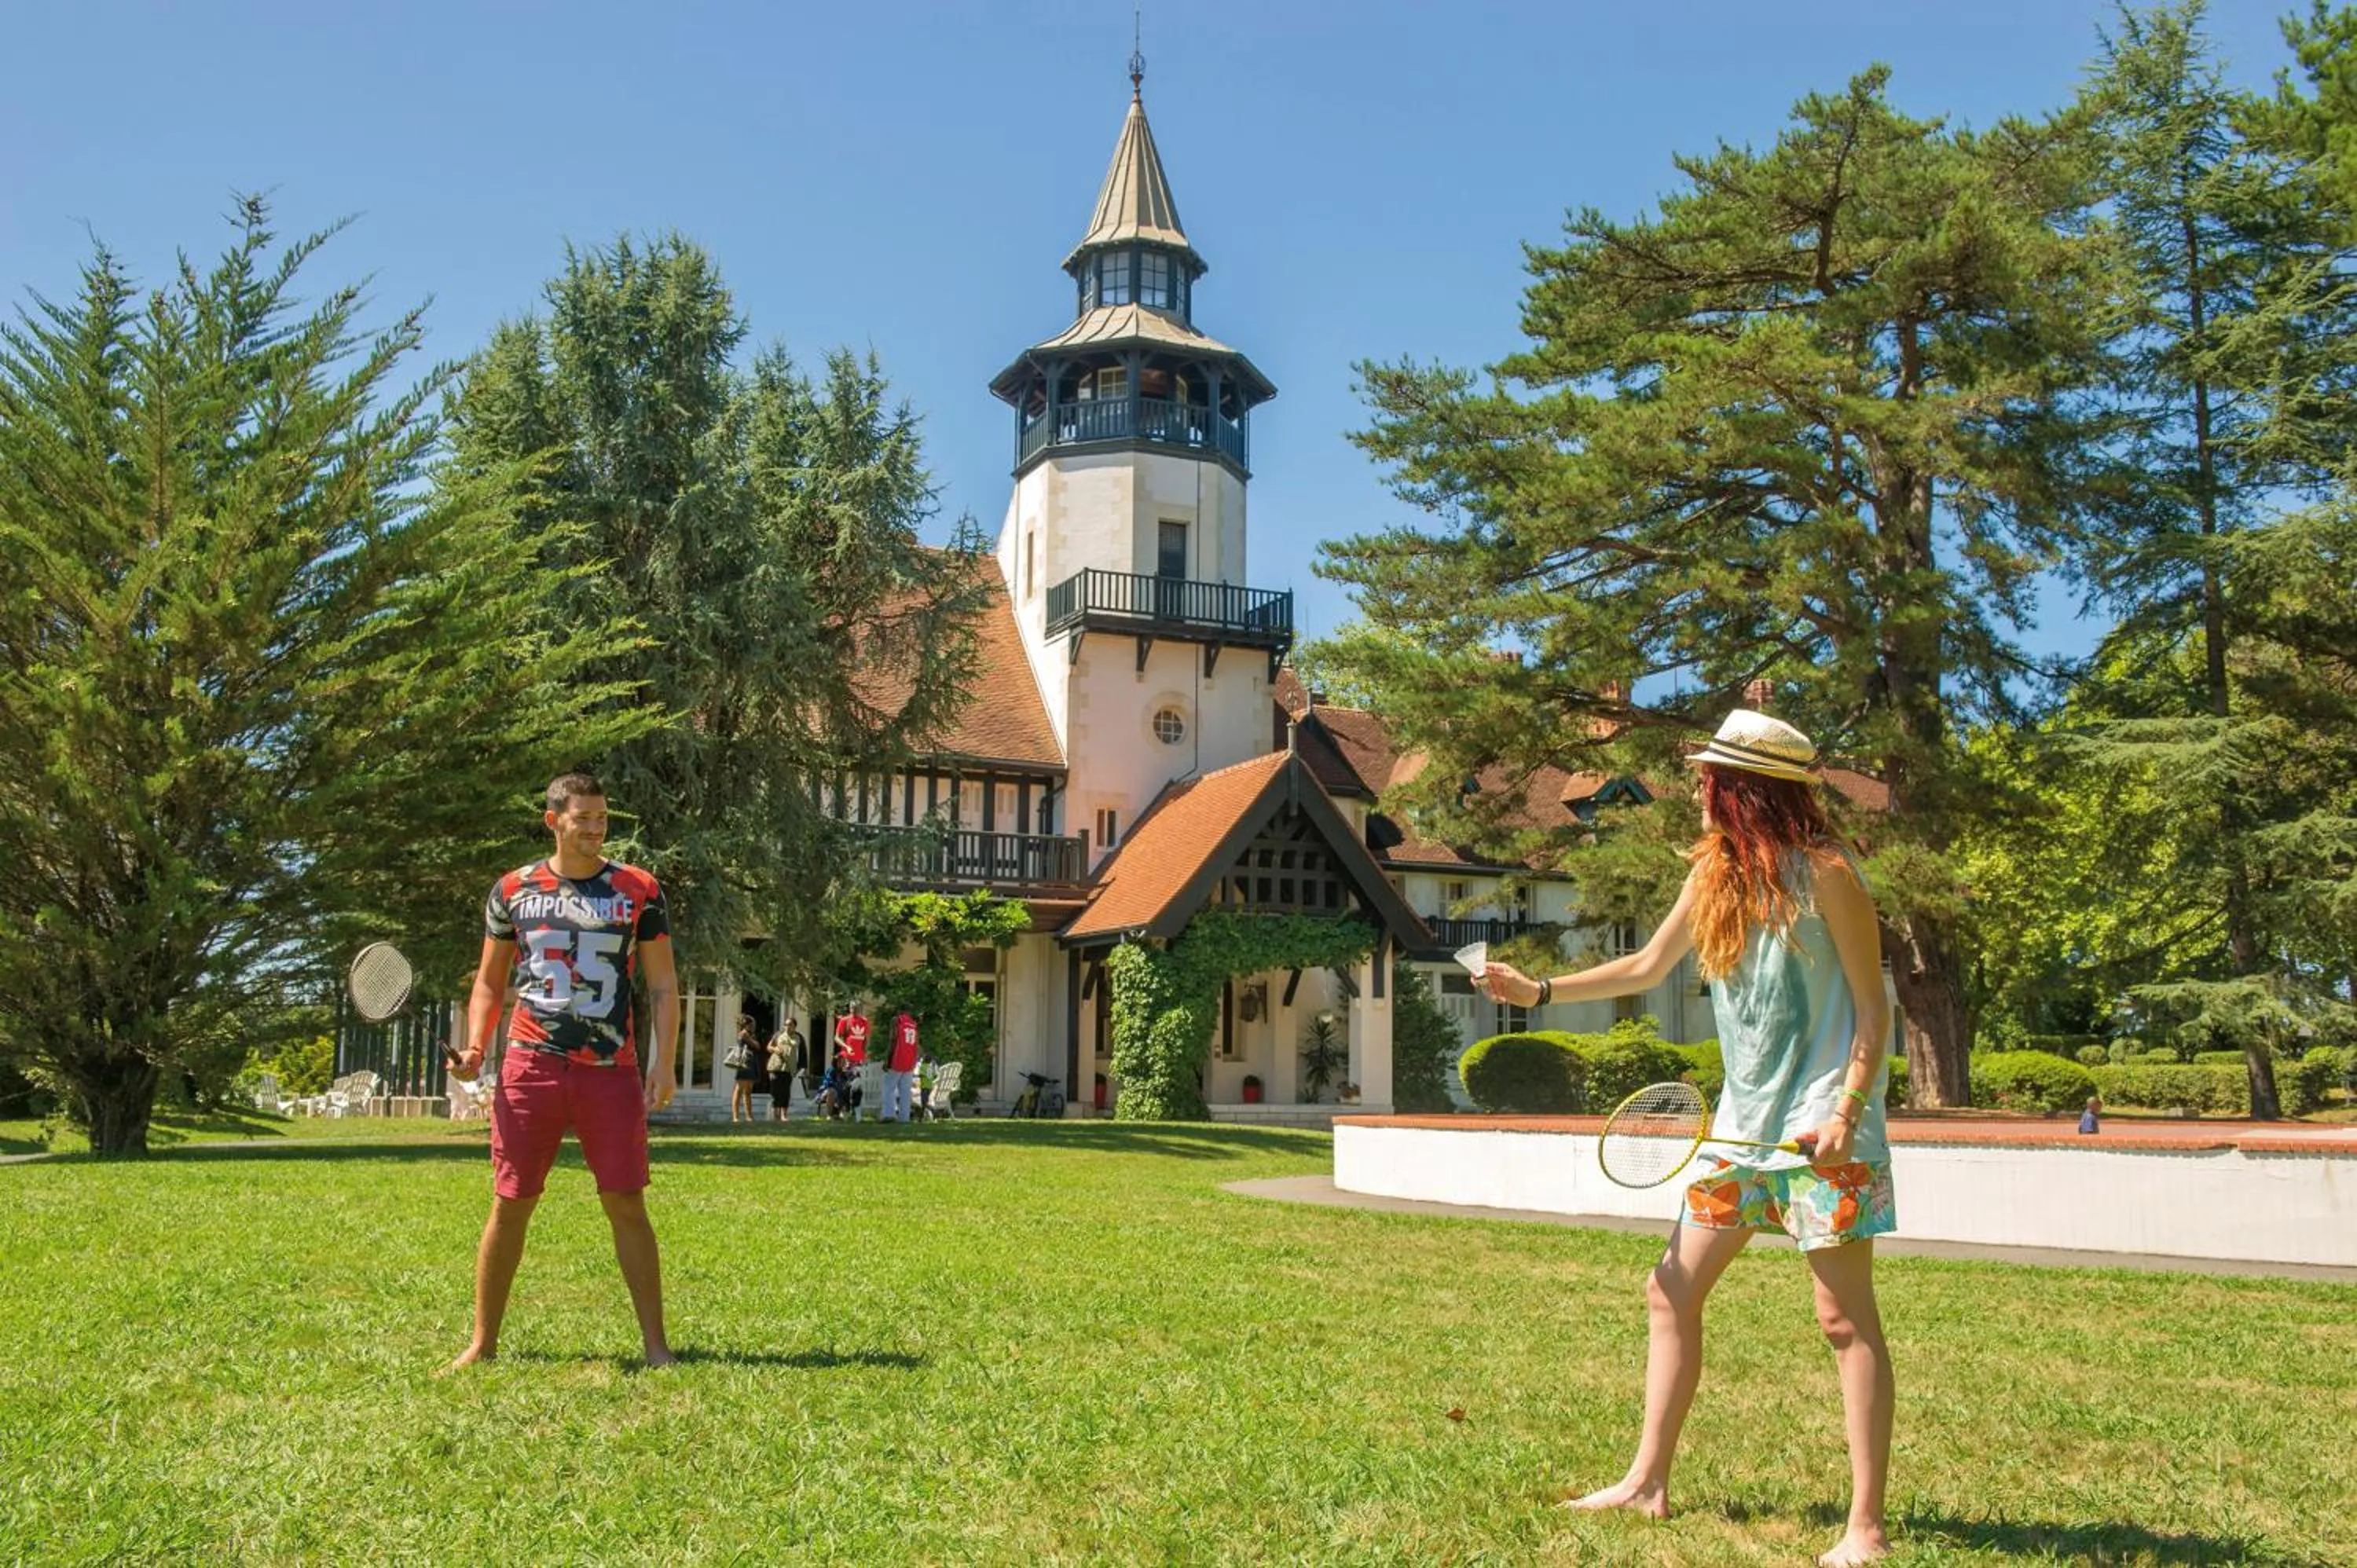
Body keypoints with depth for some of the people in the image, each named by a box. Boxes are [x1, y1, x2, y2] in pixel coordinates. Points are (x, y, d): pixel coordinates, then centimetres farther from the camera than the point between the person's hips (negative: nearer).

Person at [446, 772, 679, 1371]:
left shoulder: (638, 890, 4)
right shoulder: (513, 889, 8)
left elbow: (663, 985, 5)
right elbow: (489, 982, 15)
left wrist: (665, 1063, -6)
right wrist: (475, 1048, -1)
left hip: (612, 1070, -1)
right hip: (530, 1065, 1)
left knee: (626, 1204, -1)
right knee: (511, 1204, 5)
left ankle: (655, 1344, 7)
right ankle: (482, 1344, 18)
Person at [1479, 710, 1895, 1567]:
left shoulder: (1825, 873, -11)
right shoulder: (1713, 874, 7)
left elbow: (1872, 1009, -9)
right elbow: (1647, 968, 20)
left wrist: (1846, 1114, -19)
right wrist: (1539, 992, 15)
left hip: (1822, 1132, -7)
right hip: (1741, 1130, 7)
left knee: (1845, 1316, -6)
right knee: (1672, 1293, 8)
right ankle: (1647, 1481, 19)